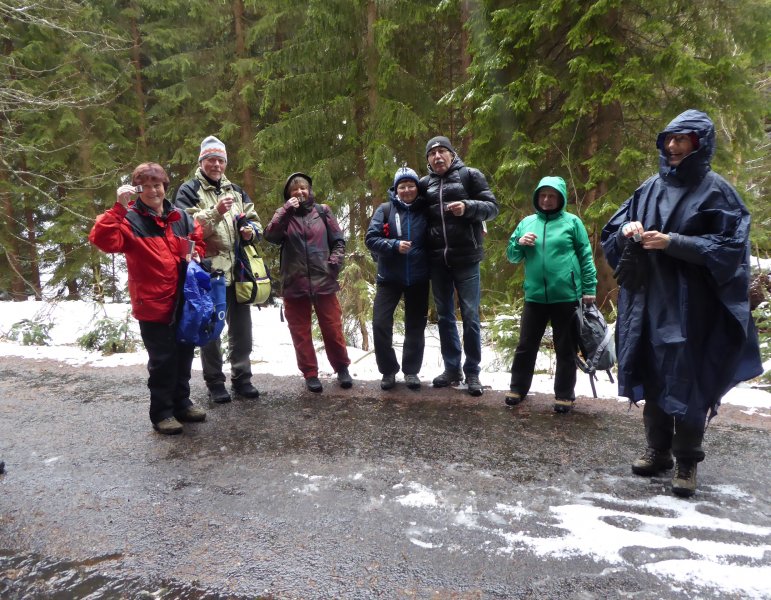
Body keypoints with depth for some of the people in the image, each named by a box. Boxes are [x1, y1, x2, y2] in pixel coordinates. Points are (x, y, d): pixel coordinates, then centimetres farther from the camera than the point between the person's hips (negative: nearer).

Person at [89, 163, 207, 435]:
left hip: (184, 302, 6)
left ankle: (181, 402, 33)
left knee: (184, 354, 16)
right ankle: (161, 412, 17)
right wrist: (119, 207, -30)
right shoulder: (130, 219, -8)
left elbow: (198, 239, 23)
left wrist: (196, 252, 2)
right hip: (153, 305, -6)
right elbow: (102, 239, -25)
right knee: (162, 360, 1)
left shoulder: (180, 217, 8)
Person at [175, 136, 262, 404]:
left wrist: (251, 231, -6)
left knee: (241, 327, 11)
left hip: (237, 270, 5)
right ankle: (214, 381, 18)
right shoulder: (189, 190, -1)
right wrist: (216, 213, -24)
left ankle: (241, 377, 25)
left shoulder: (235, 191, 17)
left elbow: (255, 221, 18)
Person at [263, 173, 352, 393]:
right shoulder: (283, 215, 6)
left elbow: (338, 240, 9)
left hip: (324, 281, 0)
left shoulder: (322, 211, 6)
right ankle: (310, 374, 21)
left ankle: (342, 369, 24)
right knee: (300, 332, 8)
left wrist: (335, 262, -5)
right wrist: (286, 211, -17)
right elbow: (270, 236, -12)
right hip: (294, 284, 1)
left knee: (333, 329, 6)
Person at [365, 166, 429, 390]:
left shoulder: (425, 211, 2)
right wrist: (394, 245, -22)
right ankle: (388, 370, 12)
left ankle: (411, 371, 24)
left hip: (418, 279, 1)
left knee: (415, 326, 8)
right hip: (389, 278, -1)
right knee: (380, 323, -6)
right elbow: (370, 238, -7)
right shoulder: (385, 209, -2)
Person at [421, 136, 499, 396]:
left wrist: (468, 206, -18)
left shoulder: (470, 175, 2)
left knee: (470, 316, 0)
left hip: (466, 258, -4)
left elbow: (492, 207, -2)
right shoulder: (425, 183, 12)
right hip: (437, 260, 4)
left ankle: (472, 372, 11)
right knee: (444, 315, 10)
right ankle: (451, 369, 21)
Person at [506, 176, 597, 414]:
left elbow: (586, 257, 1)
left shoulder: (572, 222, 1)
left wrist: (589, 289, -4)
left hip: (567, 297, -2)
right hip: (535, 297, 3)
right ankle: (518, 388, 26)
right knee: (526, 346, 10)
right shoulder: (526, 223, 10)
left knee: (565, 350, 9)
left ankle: (564, 395, 22)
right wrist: (520, 243, -9)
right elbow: (512, 256, 12)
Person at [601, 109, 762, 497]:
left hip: (690, 305, -5)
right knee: (652, 376, 10)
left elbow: (729, 246, -9)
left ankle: (687, 461, 14)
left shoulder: (716, 191, -2)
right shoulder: (650, 188, 12)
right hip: (648, 300, 5)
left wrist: (672, 242, -18)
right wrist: (628, 230, -11)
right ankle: (658, 450, 24)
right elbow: (612, 232, 12)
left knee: (687, 381, -1)